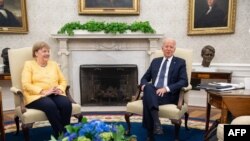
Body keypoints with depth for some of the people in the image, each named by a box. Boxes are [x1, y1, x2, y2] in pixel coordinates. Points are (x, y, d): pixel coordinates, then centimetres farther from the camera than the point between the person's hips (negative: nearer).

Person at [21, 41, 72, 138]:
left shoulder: (54, 64, 20)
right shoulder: (29, 64, 7)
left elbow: (63, 81, 17)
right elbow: (26, 85, -6)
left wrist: (60, 89, -7)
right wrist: (44, 92, -18)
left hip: (54, 95, 4)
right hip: (36, 96, -3)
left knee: (66, 104, -30)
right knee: (50, 105, -37)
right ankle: (60, 134, -26)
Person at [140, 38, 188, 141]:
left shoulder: (180, 62, 10)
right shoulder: (155, 61, 22)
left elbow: (184, 82, -3)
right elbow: (145, 78, 20)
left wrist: (167, 88, -19)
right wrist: (144, 85, -7)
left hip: (169, 95, -3)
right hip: (152, 92, 4)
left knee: (147, 99, -35)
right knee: (148, 87, -35)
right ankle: (156, 121, -41)